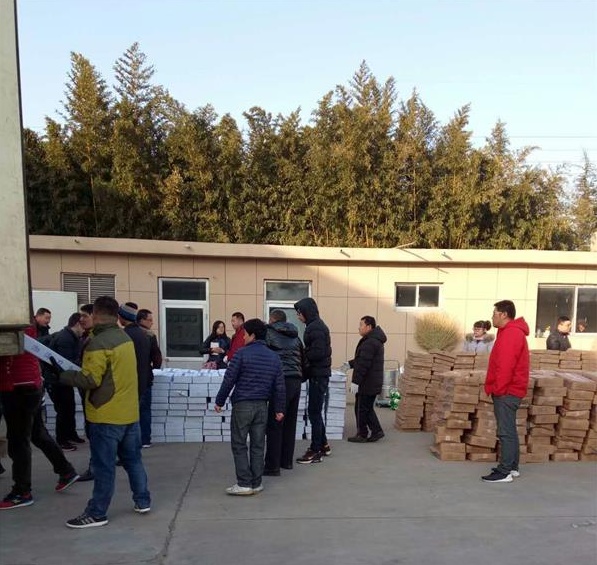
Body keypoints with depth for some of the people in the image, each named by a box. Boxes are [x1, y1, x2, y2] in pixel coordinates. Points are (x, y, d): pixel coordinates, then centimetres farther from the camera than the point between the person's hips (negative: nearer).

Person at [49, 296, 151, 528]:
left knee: (104, 466, 2)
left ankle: (96, 514, 12)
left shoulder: (98, 343, -18)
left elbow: (90, 380, -20)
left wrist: (61, 375, -10)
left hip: (107, 415, -8)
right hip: (129, 412, 8)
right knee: (133, 460, 16)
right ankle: (143, 501, 25)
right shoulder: (125, 337, 9)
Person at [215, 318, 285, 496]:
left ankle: (244, 484, 4)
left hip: (242, 405, -5)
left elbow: (229, 379, -10)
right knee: (258, 446, 11)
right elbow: (279, 386, 7)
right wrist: (279, 409, 14)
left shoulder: (242, 353, -9)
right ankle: (256, 484, 17)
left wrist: (219, 401, 1)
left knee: (239, 446, 5)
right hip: (262, 406, 5)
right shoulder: (274, 357, 6)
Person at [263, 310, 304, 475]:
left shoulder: (269, 333, 0)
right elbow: (303, 359, 20)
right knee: (290, 422, 15)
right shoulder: (295, 336, 18)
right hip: (296, 381, 7)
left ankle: (272, 466, -1)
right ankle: (286, 460, 26)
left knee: (274, 424, -3)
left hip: (281, 380, -7)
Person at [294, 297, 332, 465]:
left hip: (319, 375, -10)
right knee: (315, 411, 17)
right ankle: (323, 445, 29)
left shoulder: (316, 328, -16)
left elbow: (318, 352, -24)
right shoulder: (316, 326, 14)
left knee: (314, 412, -3)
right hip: (318, 374, 10)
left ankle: (315, 451, 6)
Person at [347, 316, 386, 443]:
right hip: (373, 383, 10)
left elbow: (363, 364, -25)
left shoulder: (369, 343, -21)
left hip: (367, 384, -10)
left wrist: (355, 381, -23)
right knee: (367, 408, 18)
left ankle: (362, 435, 13)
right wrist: (350, 364, 15)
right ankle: (377, 431, 21)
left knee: (361, 409, 2)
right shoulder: (375, 340, 14)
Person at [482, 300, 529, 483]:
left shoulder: (511, 334, -17)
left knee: (505, 431, -7)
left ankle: (504, 472, -3)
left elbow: (506, 366, -23)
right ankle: (512, 467, 23)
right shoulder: (510, 332, 17)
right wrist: (498, 388, 19)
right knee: (509, 430, 15)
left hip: (506, 392, -11)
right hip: (508, 390, 11)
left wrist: (499, 389, -19)